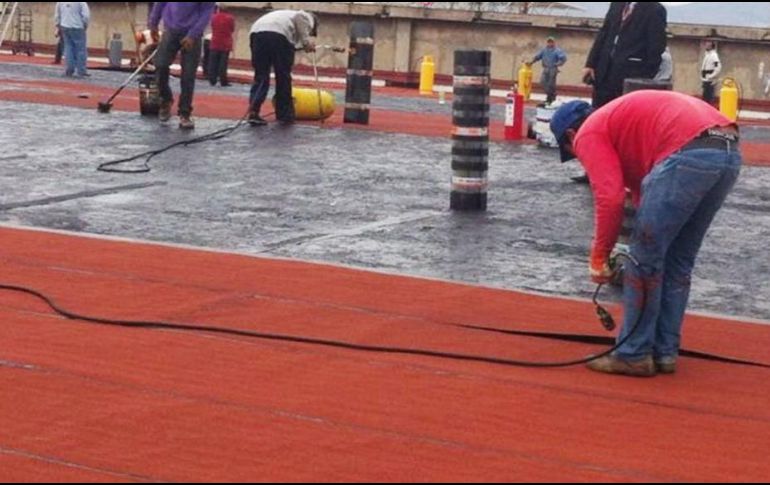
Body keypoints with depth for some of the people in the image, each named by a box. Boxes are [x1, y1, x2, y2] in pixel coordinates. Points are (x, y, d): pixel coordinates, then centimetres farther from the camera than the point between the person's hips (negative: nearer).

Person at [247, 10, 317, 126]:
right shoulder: (308, 18, 26)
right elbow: (299, 17, -1)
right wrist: (306, 42, 4)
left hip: (257, 32, 6)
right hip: (278, 34, -6)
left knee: (260, 77, 12)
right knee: (283, 77, 10)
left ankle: (253, 112, -3)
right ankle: (285, 115, 17)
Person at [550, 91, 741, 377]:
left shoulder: (588, 134, 11)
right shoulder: (624, 118, 36)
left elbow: (610, 198, -3)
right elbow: (643, 188, 38)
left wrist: (599, 257, 7)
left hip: (688, 154, -9)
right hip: (729, 150, 9)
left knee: (644, 260, 5)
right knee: (679, 261, 20)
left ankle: (634, 354, 11)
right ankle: (665, 352, 24)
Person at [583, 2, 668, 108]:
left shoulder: (655, 10, -6)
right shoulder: (617, 5, 13)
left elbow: (655, 49, -7)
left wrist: (646, 80, -11)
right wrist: (591, 63, 8)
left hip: (631, 75, -6)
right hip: (605, 71, 6)